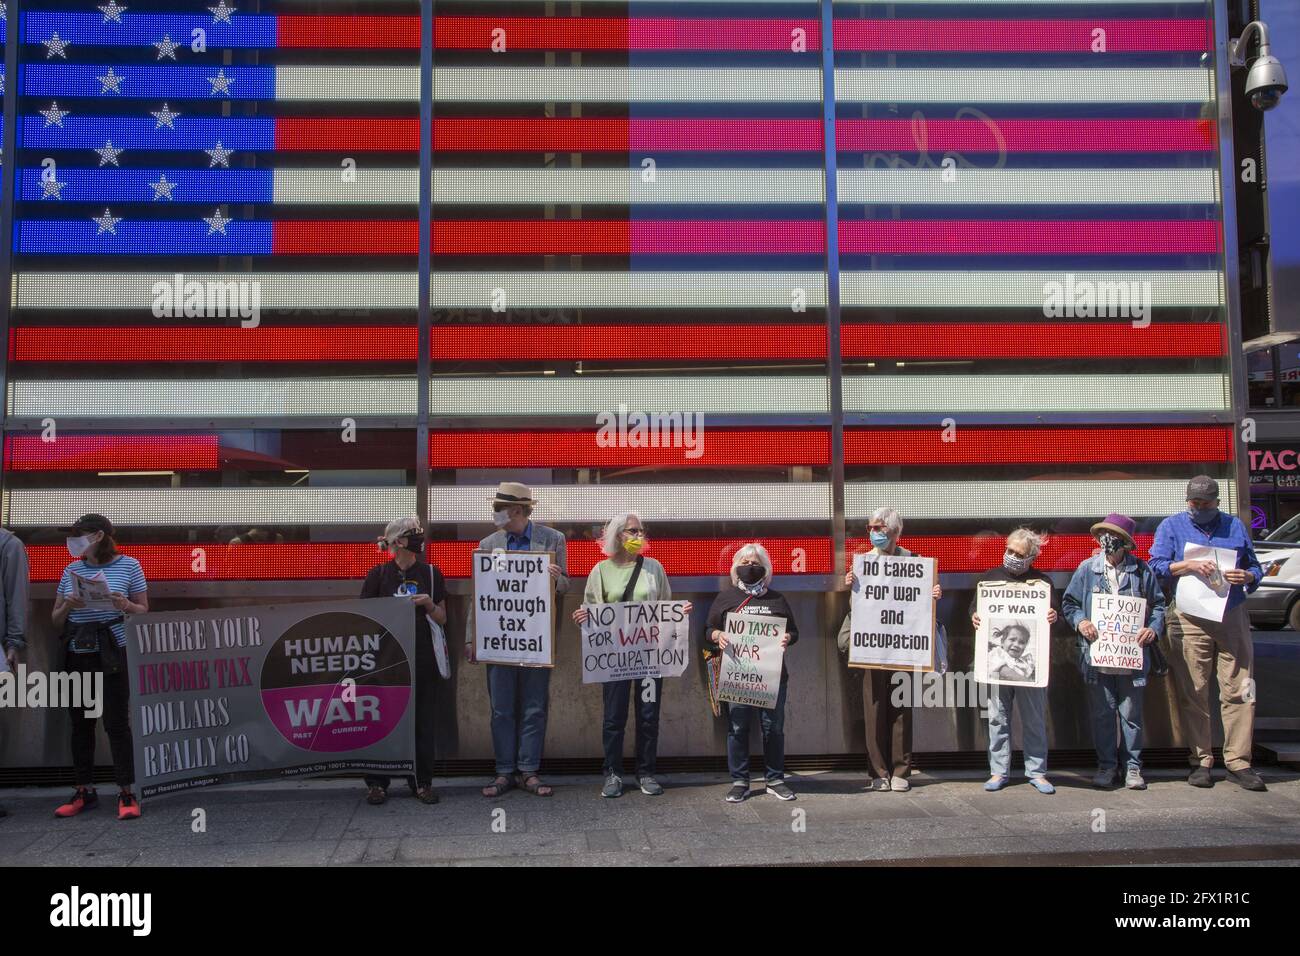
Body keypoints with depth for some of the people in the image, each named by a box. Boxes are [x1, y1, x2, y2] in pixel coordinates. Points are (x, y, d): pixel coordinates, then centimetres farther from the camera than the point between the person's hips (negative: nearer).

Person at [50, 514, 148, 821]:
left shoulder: (128, 565, 1)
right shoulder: (71, 570, 11)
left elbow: (144, 610, 4)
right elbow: (56, 620, 14)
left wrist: (126, 606, -17)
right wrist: (68, 606, -7)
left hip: (112, 654, -4)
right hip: (77, 654, 4)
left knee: (117, 723, -4)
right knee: (81, 723, 8)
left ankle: (126, 793, 1)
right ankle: (84, 792, 19)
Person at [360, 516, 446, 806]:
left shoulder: (431, 573, 8)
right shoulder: (379, 574, 4)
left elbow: (442, 619, 10)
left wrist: (429, 604, -9)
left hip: (421, 656, 1)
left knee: (422, 718, 3)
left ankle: (422, 782, 12)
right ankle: (377, 783, 10)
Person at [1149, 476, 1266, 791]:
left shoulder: (1235, 525, 16)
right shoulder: (1172, 525, 9)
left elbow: (1255, 567, 18)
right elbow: (1156, 567, -1)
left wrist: (1247, 576, -5)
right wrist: (1189, 565, -15)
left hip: (1233, 617, 2)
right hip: (1189, 620, -2)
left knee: (1239, 691, -1)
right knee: (1193, 693, -1)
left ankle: (1238, 762, 6)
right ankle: (1200, 761, 7)